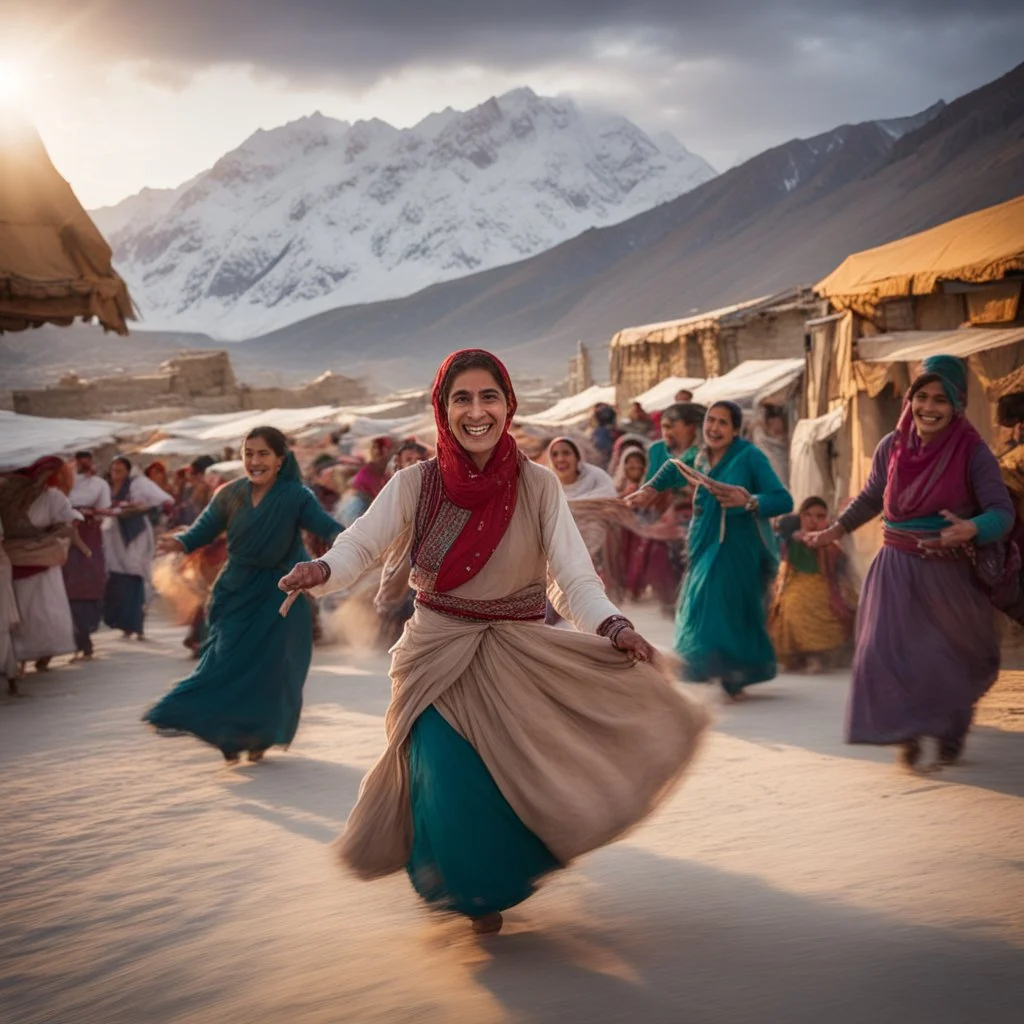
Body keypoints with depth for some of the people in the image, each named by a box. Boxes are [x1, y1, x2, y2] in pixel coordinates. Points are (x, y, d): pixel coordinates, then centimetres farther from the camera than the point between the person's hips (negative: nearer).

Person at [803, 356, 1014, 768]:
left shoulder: (972, 451, -11)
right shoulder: (892, 447, -2)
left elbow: (1001, 512, -18)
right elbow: (871, 498, 17)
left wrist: (970, 530, -38)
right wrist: (835, 531, 17)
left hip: (950, 574, -2)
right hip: (898, 569, 2)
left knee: (953, 658, 9)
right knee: (884, 652, -11)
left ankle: (951, 733, 35)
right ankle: (907, 735, 1)